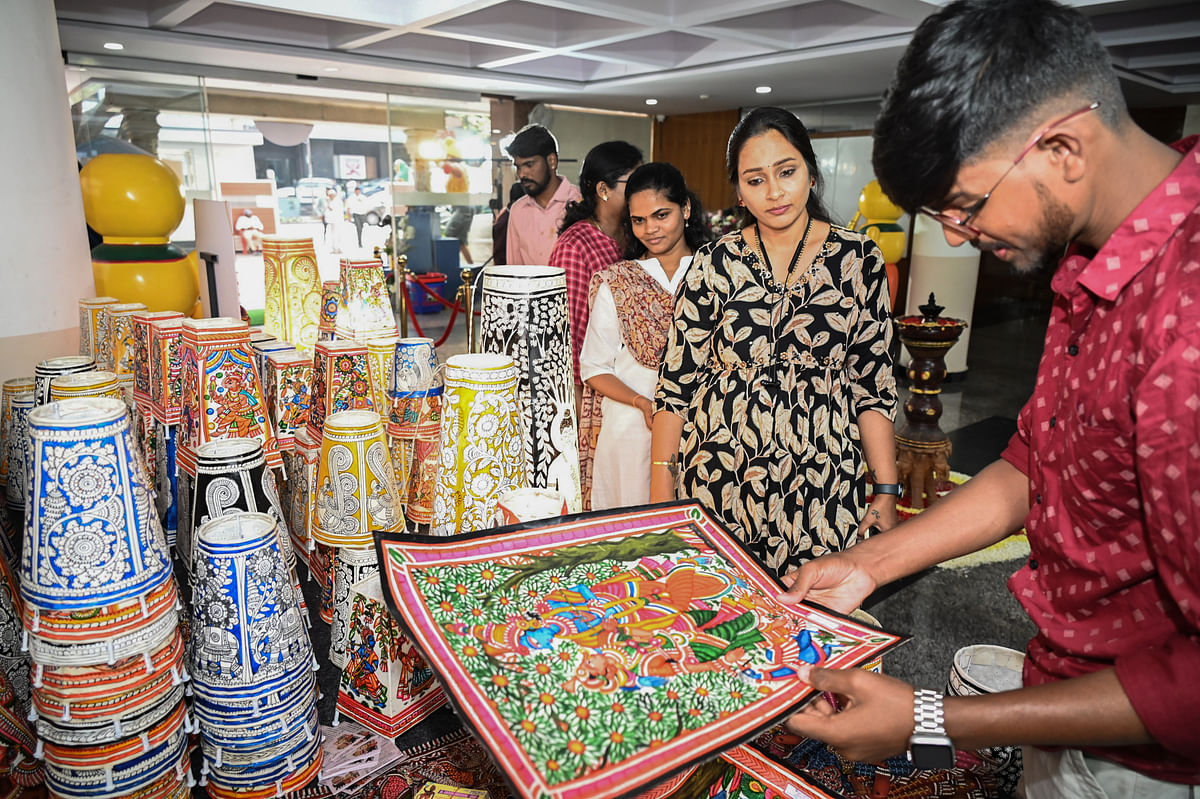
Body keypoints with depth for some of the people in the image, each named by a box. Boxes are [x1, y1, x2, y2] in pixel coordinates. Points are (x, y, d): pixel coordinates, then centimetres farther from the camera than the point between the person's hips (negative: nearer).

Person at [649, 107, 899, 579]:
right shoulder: (715, 263, -1)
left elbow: (874, 382, 4)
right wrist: (660, 494, -1)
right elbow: (677, 380, 0)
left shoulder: (859, 258, 1)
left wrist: (887, 491, 1)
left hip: (822, 484, 1)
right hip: (720, 477, 0)